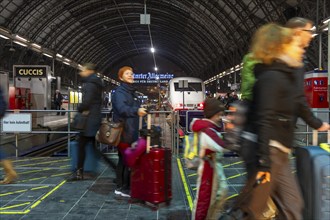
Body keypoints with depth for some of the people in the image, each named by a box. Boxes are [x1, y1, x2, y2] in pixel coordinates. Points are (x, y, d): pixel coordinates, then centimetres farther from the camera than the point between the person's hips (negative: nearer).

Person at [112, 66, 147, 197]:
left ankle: (121, 186, 24)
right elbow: (121, 108, -29)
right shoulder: (119, 92, -11)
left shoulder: (132, 92, 18)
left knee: (125, 159, 14)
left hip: (131, 132, 9)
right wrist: (136, 111, -43)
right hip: (123, 132, -9)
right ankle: (124, 188, 4)